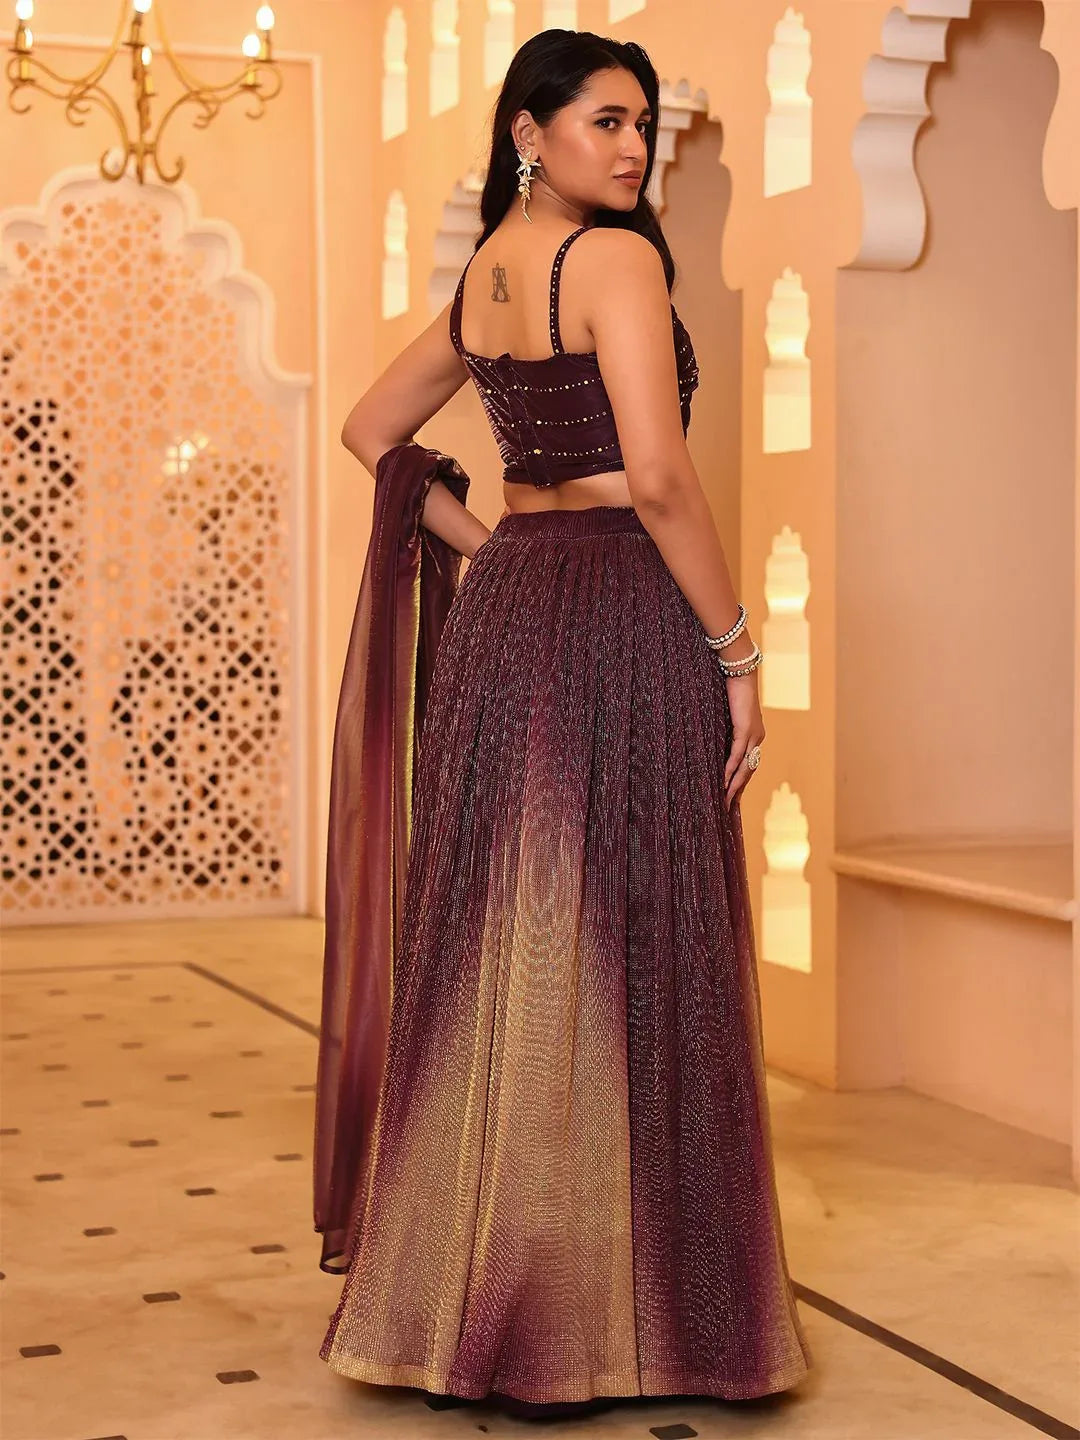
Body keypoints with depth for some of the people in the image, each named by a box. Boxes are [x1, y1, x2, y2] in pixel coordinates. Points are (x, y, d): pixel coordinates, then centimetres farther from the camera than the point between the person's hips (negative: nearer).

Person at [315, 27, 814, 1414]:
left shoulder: (482, 276, 14)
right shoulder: (616, 258, -11)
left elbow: (373, 430, 24)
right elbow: (657, 476, -19)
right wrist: (735, 646, -12)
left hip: (505, 612, 8)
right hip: (622, 616, -8)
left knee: (501, 950, 13)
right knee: (627, 960, -1)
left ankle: (466, 1296, 22)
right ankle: (607, 1312, 6)